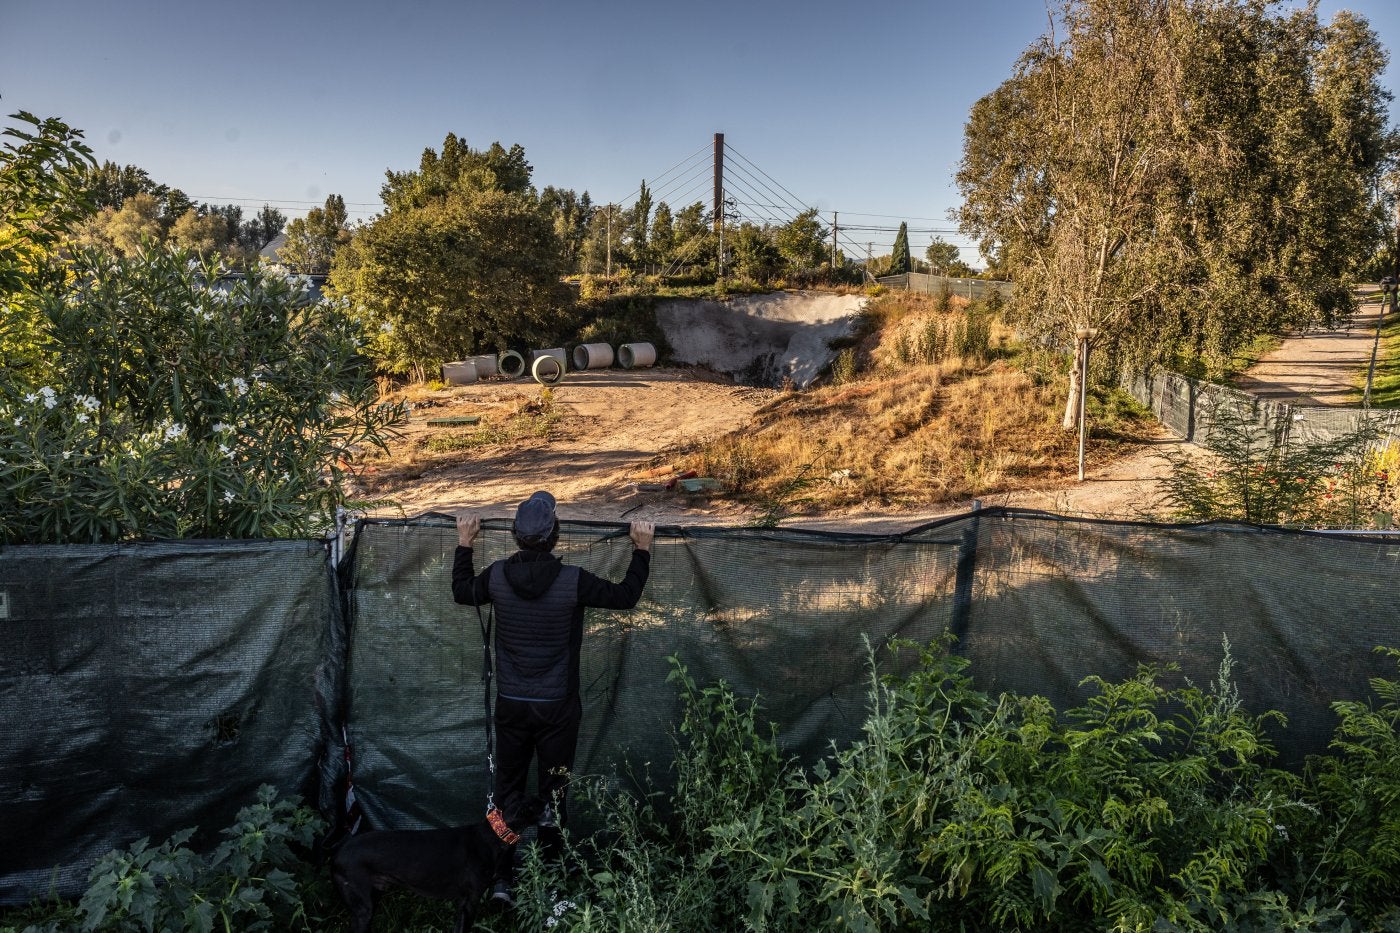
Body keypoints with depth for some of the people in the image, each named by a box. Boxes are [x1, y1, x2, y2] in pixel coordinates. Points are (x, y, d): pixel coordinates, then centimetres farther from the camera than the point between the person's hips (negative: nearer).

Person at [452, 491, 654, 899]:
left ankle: (503, 877, 20)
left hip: (511, 705, 2)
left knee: (508, 790, 15)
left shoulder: (497, 576, -10)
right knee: (554, 792, 12)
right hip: (557, 707, -2)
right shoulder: (573, 581, -19)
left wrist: (464, 543, 22)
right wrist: (642, 548, 6)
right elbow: (625, 596, -4)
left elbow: (462, 592, 12)